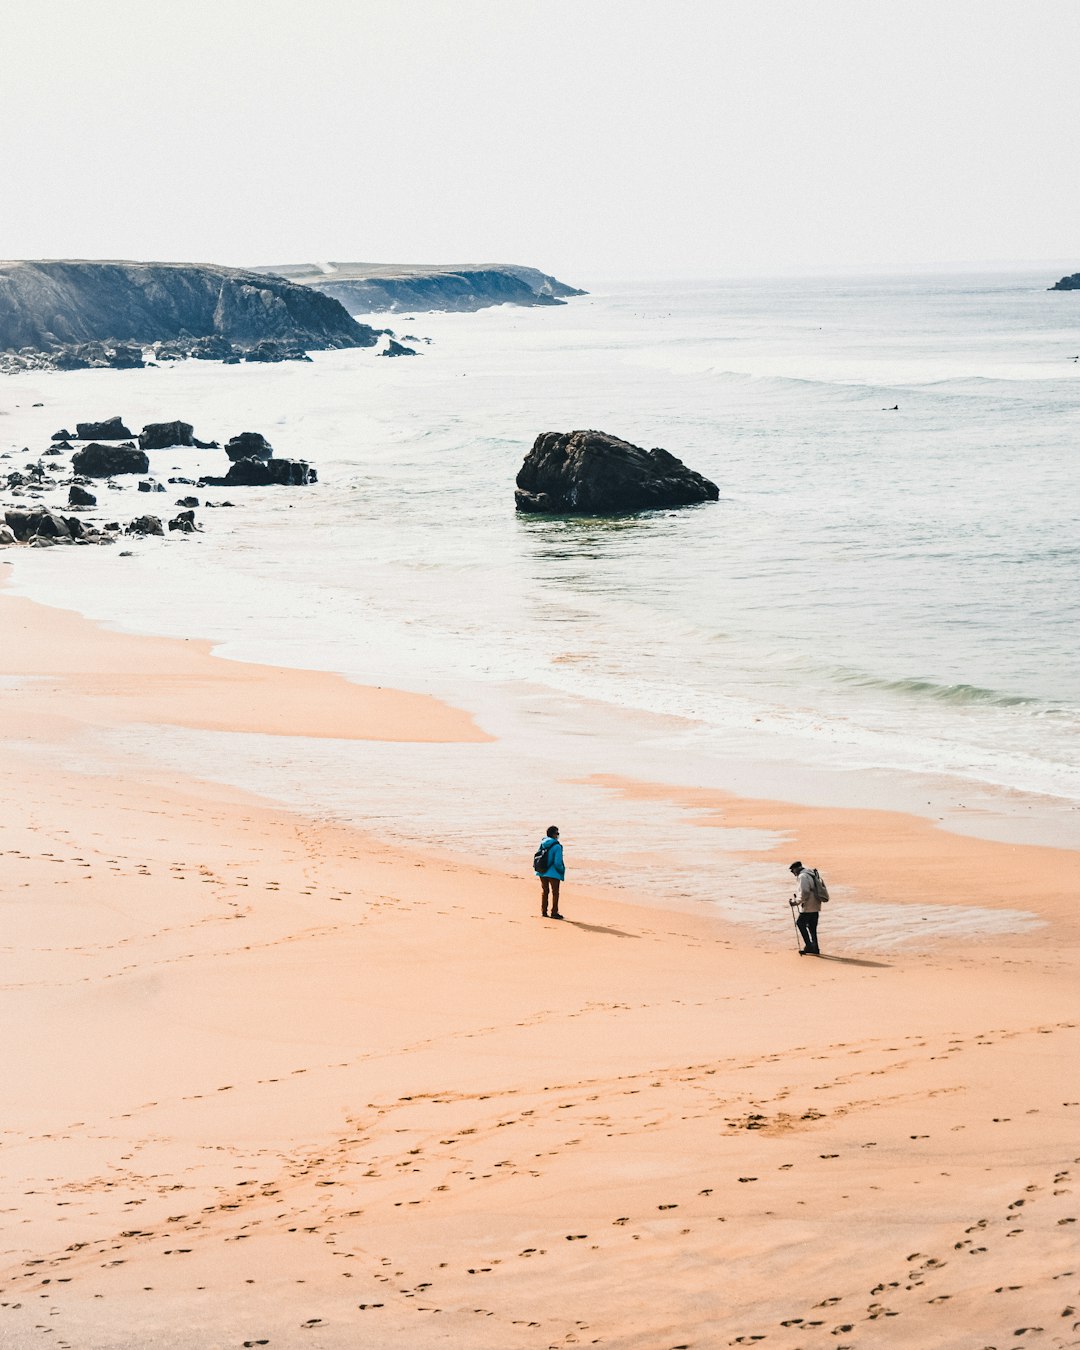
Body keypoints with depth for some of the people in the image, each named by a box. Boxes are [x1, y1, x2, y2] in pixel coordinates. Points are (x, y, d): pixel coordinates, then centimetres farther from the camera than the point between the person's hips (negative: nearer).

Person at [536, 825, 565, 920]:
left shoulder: (542, 843, 0)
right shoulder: (556, 846, -19)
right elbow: (558, 862, -20)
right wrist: (562, 870, -3)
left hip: (542, 872, 6)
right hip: (553, 873, -6)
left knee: (544, 891, 17)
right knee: (554, 892, 8)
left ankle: (543, 912, 21)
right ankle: (554, 912, 11)